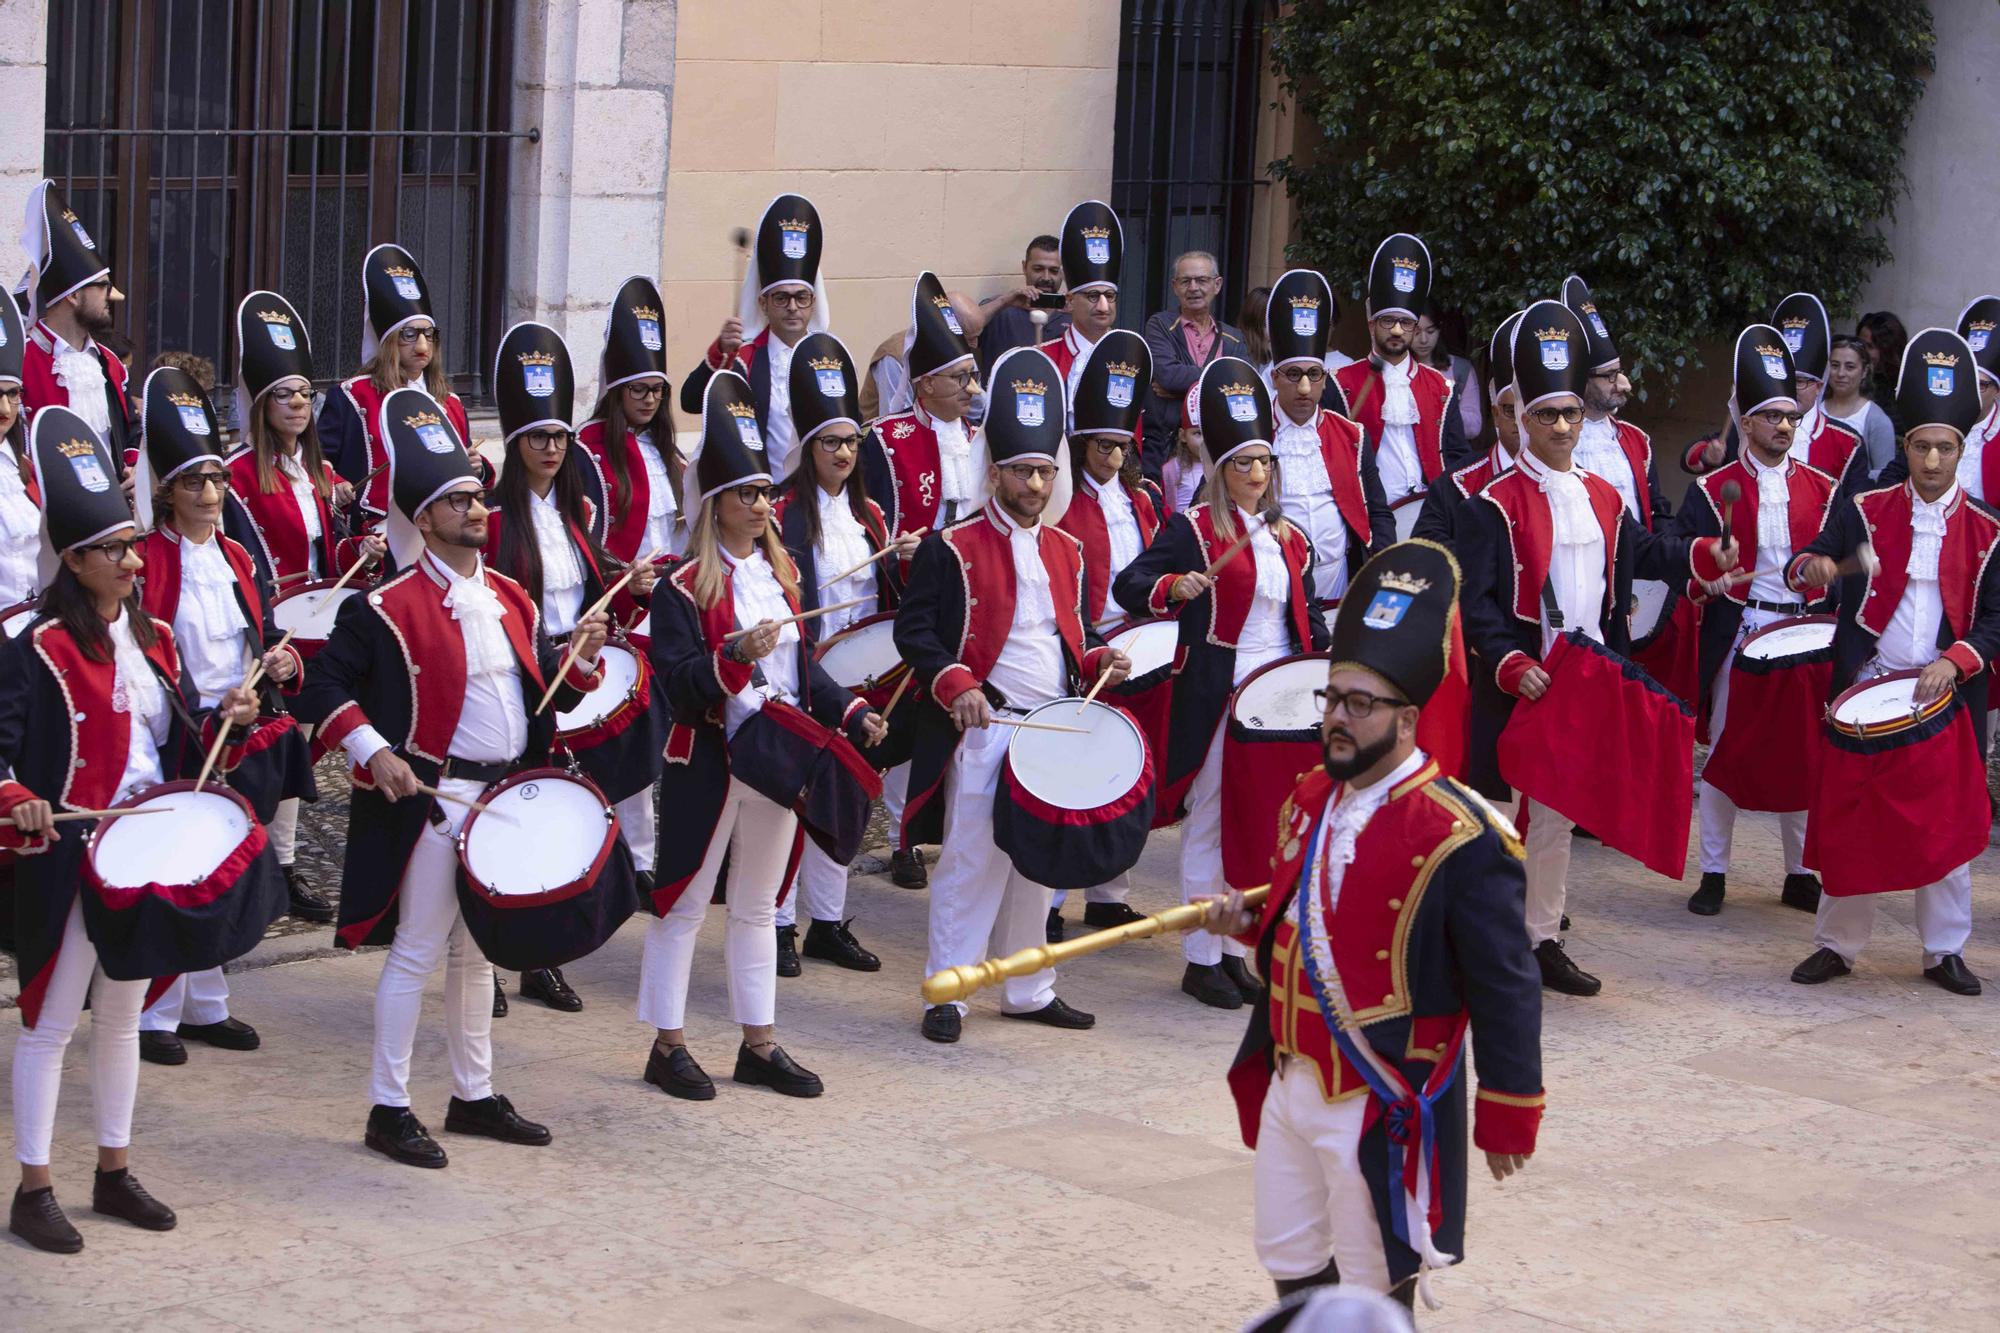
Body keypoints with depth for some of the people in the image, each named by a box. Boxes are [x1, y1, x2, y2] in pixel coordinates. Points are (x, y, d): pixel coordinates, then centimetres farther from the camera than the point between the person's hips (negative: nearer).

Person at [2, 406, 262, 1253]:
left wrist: (229, 720, -4)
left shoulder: (154, 639, 10)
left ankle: (115, 1172, 27)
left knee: (122, 1015, 16)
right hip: (70, 858, -7)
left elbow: (184, 739, 15)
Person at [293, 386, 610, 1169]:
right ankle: (389, 1110, 6)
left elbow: (545, 688, 16)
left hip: (508, 797, 7)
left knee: (479, 951, 16)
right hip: (433, 801, -7)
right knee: (418, 952, -2)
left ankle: (474, 1096, 27)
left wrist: (581, 658, -4)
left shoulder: (509, 599, 11)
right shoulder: (387, 608, -11)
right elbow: (324, 687, -12)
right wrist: (374, 753, -23)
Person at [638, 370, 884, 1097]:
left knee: (758, 906, 14)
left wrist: (849, 712, 4)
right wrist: (734, 657, -33)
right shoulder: (685, 587, -10)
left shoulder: (780, 573, 11)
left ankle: (759, 1044, 22)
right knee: (683, 902, 2)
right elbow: (676, 680, -17)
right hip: (709, 762, -7)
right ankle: (668, 1045, 11)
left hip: (778, 757, 7)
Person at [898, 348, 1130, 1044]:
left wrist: (1097, 658, 3)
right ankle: (947, 994, 4)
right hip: (983, 730, -6)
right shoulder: (952, 549, -6)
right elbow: (914, 629, -9)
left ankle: (1029, 989, 22)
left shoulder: (1065, 551, 13)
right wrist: (955, 685, -22)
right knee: (969, 861, -4)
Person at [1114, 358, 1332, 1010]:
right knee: (1210, 827, -2)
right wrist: (1173, 587, -29)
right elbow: (1128, 585, -10)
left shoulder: (1290, 538, 14)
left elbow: (1307, 613, 19)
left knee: (1259, 829, 9)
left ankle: (1236, 950, 19)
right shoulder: (1192, 530, -4)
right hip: (1215, 698, -6)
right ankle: (1202, 959, 6)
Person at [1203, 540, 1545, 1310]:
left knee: (1375, 1297, 6)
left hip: (1384, 1111, -7)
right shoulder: (1308, 801, 5)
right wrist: (1248, 923, 0)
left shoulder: (1458, 838, -19)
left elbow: (1506, 990, -15)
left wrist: (1506, 1120, -12)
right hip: (1290, 1087, 7)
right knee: (1290, 1270, 18)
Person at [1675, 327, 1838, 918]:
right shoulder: (1713, 489, 1)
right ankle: (1713, 873, 12)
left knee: (1804, 754, 6)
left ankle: (1801, 874, 17)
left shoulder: (1821, 489, 7)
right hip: (1736, 635, -2)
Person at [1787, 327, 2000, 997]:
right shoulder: (1865, 512, 2)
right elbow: (1806, 565, -1)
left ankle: (1945, 949, 16)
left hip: (1946, 694, 1)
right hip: (1866, 689, 0)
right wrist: (1811, 568, -25)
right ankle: (1837, 943, 12)